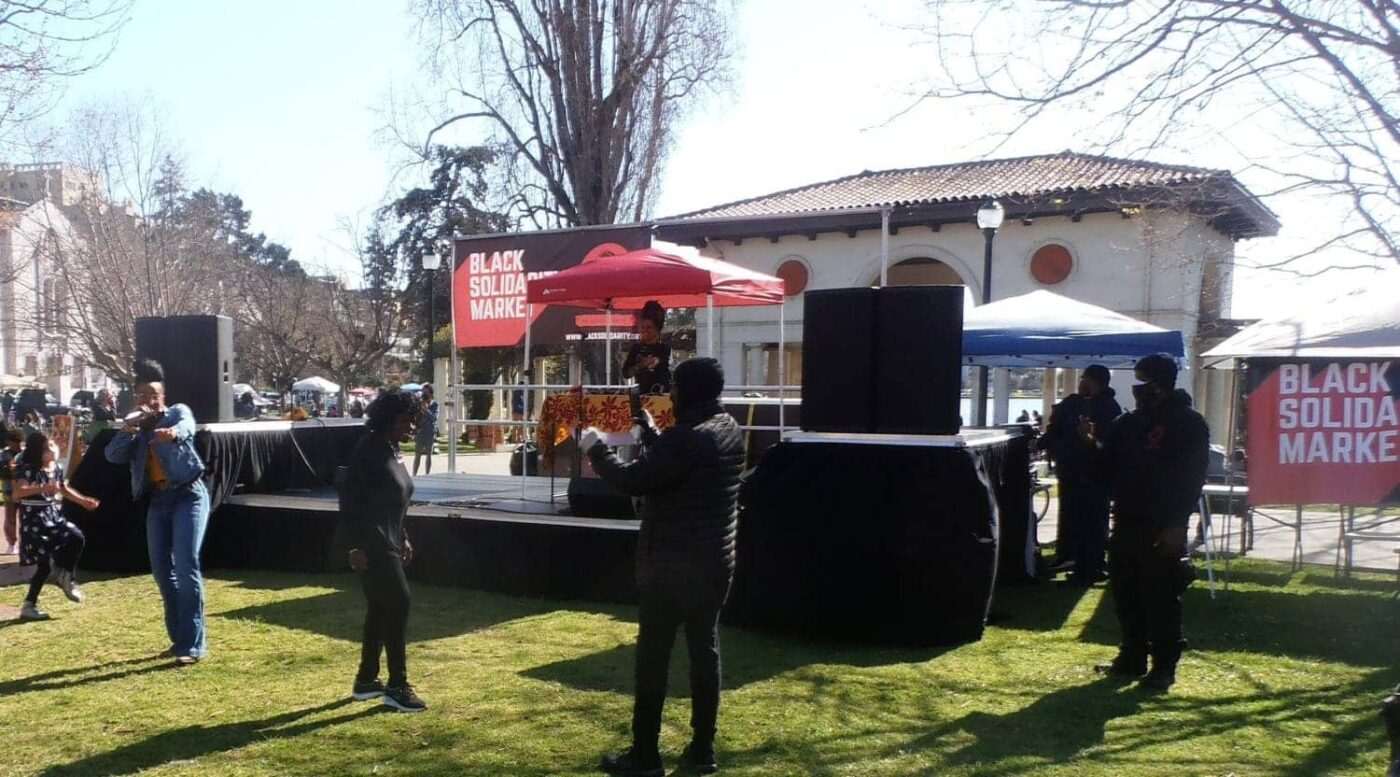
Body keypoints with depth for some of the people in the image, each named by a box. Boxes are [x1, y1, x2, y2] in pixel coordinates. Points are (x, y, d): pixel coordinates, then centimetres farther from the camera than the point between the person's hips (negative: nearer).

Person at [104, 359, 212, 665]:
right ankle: (180, 638, 22)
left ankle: (193, 645, -12)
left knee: (186, 565, -14)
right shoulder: (135, 426, 14)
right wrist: (127, 429, -19)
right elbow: (113, 456, -2)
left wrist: (173, 432, -51)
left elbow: (186, 426, -27)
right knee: (162, 570, 9)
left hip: (188, 495, -6)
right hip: (157, 500, 6)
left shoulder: (178, 411, -1)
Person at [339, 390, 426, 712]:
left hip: (387, 542, 10)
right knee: (398, 604, -9)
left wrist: (403, 538, 20)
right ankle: (397, 686, -1)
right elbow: (349, 499, -19)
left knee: (380, 609, 14)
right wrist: (357, 545, -21)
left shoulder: (393, 451, 12)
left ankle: (365, 680, 25)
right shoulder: (368, 451, -16)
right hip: (371, 544, -10)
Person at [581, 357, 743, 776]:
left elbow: (633, 480, -21)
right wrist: (650, 430, 28)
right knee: (705, 649, 12)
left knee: (653, 654, 2)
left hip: (673, 565, -8)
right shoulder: (729, 429, 6)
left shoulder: (687, 438, -22)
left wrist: (596, 449, -7)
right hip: (716, 561, 8)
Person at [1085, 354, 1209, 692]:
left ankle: (1164, 665, 6)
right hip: (1126, 524, 7)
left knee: (1161, 599, -3)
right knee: (1125, 594, 11)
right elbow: (1109, 466, 16)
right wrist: (1093, 441, -3)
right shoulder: (1129, 423, 14)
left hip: (1162, 530, -7)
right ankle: (1132, 657, 23)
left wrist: (1177, 524, -18)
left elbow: (1192, 477, -11)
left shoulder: (1189, 424, -5)